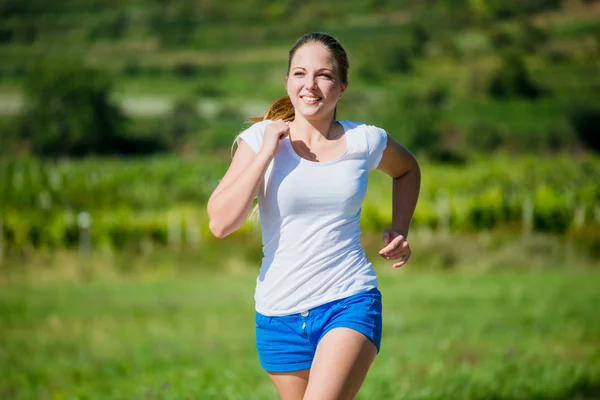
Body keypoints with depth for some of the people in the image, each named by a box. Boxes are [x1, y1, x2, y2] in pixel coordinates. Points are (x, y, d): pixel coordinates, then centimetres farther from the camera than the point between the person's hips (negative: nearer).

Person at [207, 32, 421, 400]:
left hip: (350, 304, -2)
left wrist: (399, 231, 9)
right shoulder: (261, 139, -3)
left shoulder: (364, 141, 0)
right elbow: (220, 223, -13)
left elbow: (407, 170, 25)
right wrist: (267, 152, -15)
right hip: (280, 313, 2)